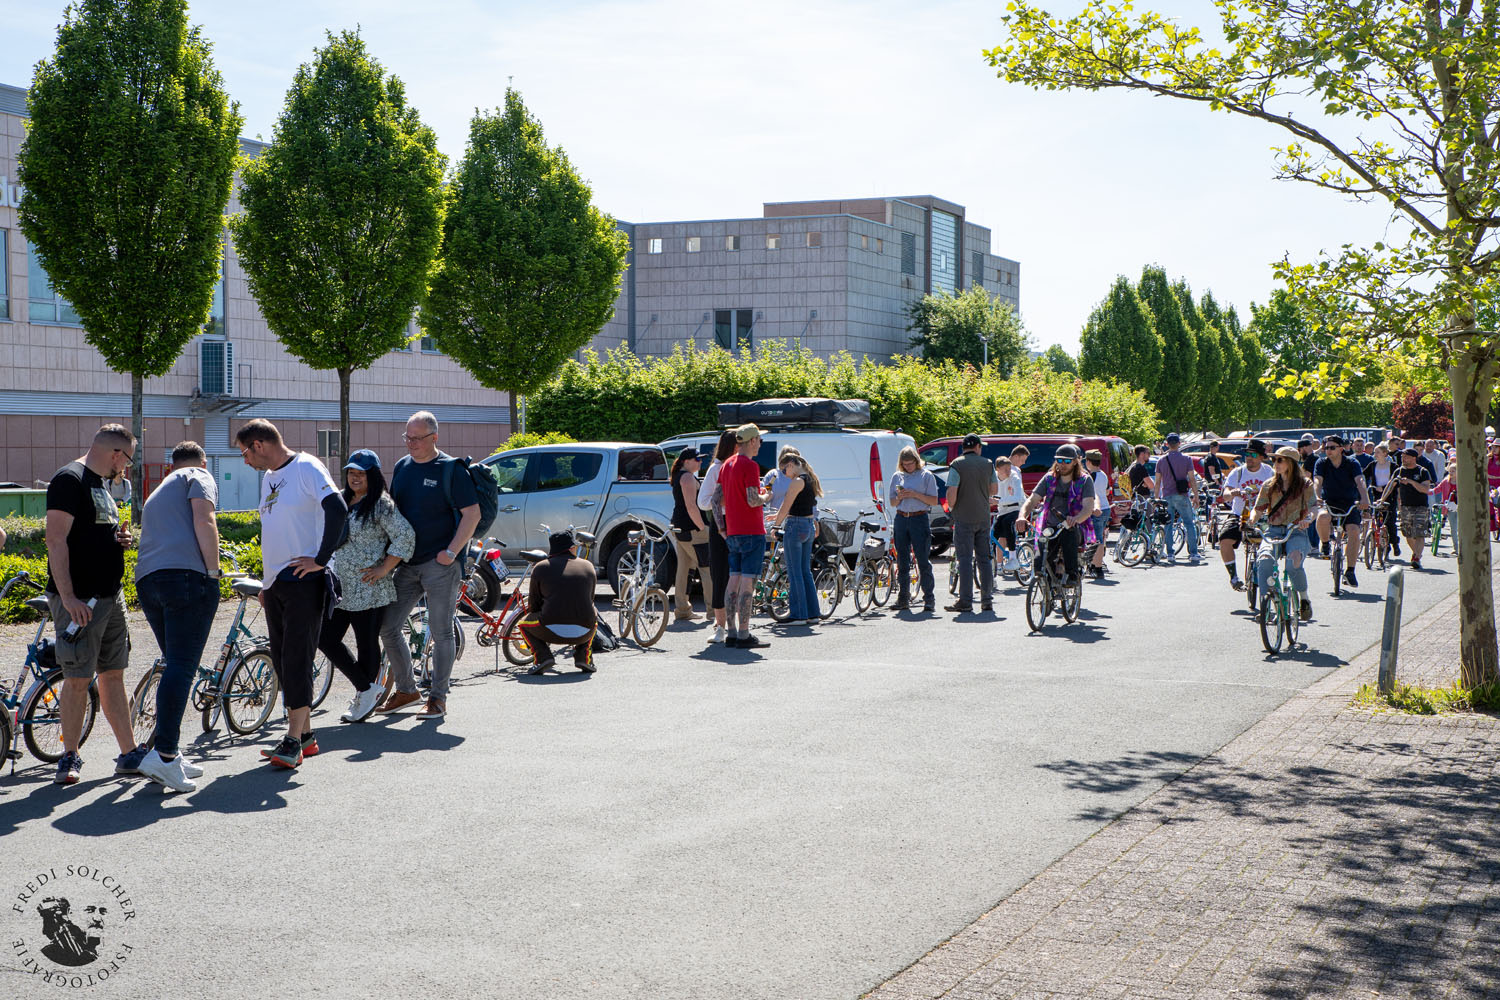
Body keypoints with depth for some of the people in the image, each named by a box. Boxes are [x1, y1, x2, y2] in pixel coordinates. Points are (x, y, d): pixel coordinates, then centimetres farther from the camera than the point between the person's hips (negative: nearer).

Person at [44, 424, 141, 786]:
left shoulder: (101, 484, 18)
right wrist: (67, 597, -23)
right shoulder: (69, 480, -11)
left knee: (113, 675, 10)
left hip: (110, 595, 9)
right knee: (78, 678, -4)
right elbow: (56, 541, -17)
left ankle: (129, 753, 13)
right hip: (79, 599, -9)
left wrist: (119, 539, 6)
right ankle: (70, 757, 6)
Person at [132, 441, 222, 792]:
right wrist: (213, 573, -6)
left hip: (146, 580, 8)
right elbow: (203, 522, -8)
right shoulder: (199, 477, 10)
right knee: (182, 667, -12)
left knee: (175, 666, 16)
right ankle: (163, 753, -21)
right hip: (186, 576, -8)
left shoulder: (157, 492, 34)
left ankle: (168, 753, 14)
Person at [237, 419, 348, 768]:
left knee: (296, 659, -11)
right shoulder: (268, 477, 18)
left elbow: (338, 509, -21)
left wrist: (321, 560, -19)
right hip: (275, 582, 9)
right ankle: (305, 735, 17)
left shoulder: (306, 467, -9)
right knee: (282, 661, 9)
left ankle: (293, 741, -10)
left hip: (303, 581, -9)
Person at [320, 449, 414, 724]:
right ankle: (367, 689, 10)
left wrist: (384, 569, -17)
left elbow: (406, 536, -17)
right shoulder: (340, 501, 14)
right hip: (339, 587, 8)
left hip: (369, 589, -8)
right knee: (326, 639, 2)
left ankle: (365, 697, 14)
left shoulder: (381, 505, -9)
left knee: (367, 644, 0)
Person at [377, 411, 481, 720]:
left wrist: (451, 551, -16)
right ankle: (406, 689, 19)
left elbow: (472, 514, -9)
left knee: (441, 633, -1)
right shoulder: (402, 467, 12)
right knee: (387, 628, 5)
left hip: (440, 564, -6)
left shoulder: (451, 469, -6)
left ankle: (438, 697, 8)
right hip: (407, 564, 7)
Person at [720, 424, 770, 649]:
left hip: (733, 532, 8)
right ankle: (743, 636, -8)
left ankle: (732, 633, 12)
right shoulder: (750, 465, -13)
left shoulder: (727, 464, 13)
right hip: (751, 531, -8)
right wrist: (766, 497, -2)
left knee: (734, 581, 10)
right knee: (747, 582, -7)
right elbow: (753, 500, -20)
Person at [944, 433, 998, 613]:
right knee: (984, 559, 10)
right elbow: (995, 489, 14)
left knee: (965, 559, -3)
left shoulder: (957, 465, -9)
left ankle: (965, 601, -6)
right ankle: (986, 601, 12)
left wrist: (951, 508, 2)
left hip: (964, 517, -4)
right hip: (983, 517, 4)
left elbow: (952, 492, -16)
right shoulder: (987, 464, 5)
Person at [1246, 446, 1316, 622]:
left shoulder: (1305, 484, 6)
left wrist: (1307, 519, -28)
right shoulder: (1269, 485, 14)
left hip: (1296, 532, -2)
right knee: (1264, 560, -30)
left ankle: (1304, 600, -5)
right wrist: (1251, 518, -12)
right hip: (1273, 531, 2)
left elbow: (1312, 508, -5)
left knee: (1294, 563, -32)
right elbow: (1258, 509, 11)